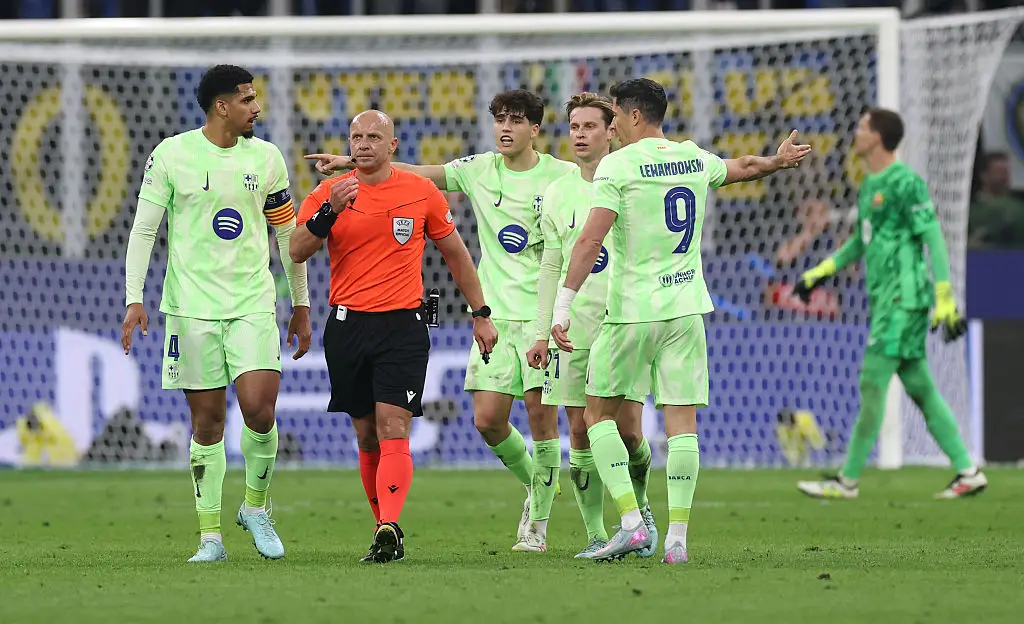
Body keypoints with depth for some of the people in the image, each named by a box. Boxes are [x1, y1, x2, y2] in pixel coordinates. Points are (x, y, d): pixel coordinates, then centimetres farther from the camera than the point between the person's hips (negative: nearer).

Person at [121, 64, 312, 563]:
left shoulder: (266, 158, 6)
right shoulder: (171, 155, -2)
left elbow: (287, 233, 15)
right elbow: (144, 229, 0)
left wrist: (301, 305, 17)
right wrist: (134, 299, -9)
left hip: (253, 303, 2)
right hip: (192, 306, -2)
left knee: (259, 410, -13)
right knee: (207, 422, 1)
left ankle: (255, 507, 12)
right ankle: (210, 536, 9)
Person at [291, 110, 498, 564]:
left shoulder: (422, 192, 4)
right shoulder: (329, 192, 4)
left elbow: (455, 253, 15)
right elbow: (297, 252, -6)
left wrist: (480, 314, 15)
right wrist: (330, 212, -21)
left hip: (403, 325, -2)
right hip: (347, 325, 2)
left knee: (393, 432, -15)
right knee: (367, 436, 8)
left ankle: (388, 529, -27)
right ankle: (387, 531, 19)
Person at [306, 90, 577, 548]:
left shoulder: (561, 176, -2)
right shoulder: (479, 170, 7)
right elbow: (414, 174, 9)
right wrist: (351, 163, 2)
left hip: (543, 313, -3)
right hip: (495, 315, 3)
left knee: (541, 415, -7)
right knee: (487, 420, -3)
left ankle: (538, 522, 5)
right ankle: (535, 486, 25)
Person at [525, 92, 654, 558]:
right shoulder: (558, 194, 10)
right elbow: (551, 269, 14)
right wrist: (541, 334, 9)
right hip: (574, 328, 3)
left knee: (627, 431, -8)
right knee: (581, 434, -1)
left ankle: (639, 507, 20)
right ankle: (596, 535, 6)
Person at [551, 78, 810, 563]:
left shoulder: (618, 165, -9)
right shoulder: (693, 159, 10)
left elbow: (590, 239, -17)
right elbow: (742, 167, 32)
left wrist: (562, 307, -18)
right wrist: (779, 161, 55)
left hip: (631, 312, -5)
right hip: (686, 307, 5)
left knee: (598, 414, 7)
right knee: (682, 420, 3)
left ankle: (632, 523, -6)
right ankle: (677, 537, -2)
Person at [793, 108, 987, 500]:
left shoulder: (906, 184, -12)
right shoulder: (870, 184, 17)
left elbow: (934, 240, -15)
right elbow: (863, 239, 30)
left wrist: (945, 300, -19)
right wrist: (821, 273, 27)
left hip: (904, 298, -9)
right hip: (884, 299, 9)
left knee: (873, 383, -8)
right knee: (920, 388, 8)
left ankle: (848, 480, -5)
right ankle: (967, 471, 10)